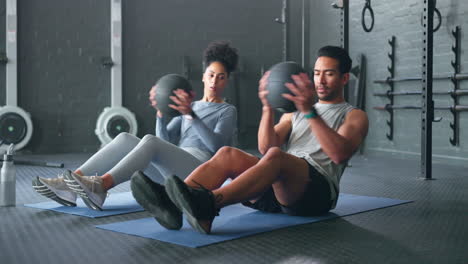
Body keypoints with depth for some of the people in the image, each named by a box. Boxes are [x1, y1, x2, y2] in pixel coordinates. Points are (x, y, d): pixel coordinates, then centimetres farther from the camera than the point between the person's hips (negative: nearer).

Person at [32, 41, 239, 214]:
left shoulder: (228, 112, 9)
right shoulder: (189, 107, 25)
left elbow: (215, 145, -13)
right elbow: (165, 141, 10)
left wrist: (190, 114, -24)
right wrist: (160, 111, -7)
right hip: (178, 174, 6)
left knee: (149, 141, -34)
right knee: (125, 139, -18)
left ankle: (99, 187, -52)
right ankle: (68, 184, -31)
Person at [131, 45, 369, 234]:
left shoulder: (354, 116, 13)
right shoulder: (294, 114, 28)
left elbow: (339, 154, -11)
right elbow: (265, 147, 9)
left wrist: (310, 112, -20)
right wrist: (268, 107, -5)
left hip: (316, 190, -5)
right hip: (277, 187, 5)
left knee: (276, 156, -37)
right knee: (228, 155, -22)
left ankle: (207, 205, -59)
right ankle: (171, 203, -45)